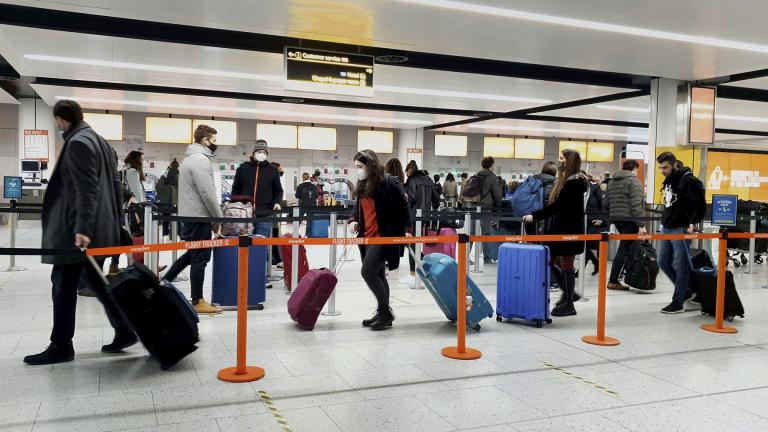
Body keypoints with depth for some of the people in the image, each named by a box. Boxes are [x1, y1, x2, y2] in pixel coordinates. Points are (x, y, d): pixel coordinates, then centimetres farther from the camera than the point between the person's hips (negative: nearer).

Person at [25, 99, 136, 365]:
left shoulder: (77, 143, -12)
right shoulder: (100, 142, 17)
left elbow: (86, 190, -21)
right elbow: (115, 185, 18)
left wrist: (81, 229, -25)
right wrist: (116, 223, 20)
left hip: (75, 230, -10)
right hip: (101, 228, 10)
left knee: (64, 284, -1)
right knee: (95, 279, 15)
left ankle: (61, 346, 6)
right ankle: (124, 330, 15)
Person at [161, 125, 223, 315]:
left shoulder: (191, 157, 17)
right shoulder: (201, 159, -16)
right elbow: (208, 194, -20)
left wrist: (214, 217, 17)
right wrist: (219, 218, -10)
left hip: (189, 215, 10)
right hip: (199, 216, -10)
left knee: (192, 253, 22)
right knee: (200, 258, -2)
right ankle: (198, 302, 5)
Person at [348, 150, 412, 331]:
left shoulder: (389, 182, -12)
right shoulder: (363, 185, 12)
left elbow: (403, 206, -9)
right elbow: (358, 206, 20)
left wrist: (407, 229, -13)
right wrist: (353, 220, 0)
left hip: (384, 236, -8)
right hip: (367, 236, 8)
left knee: (367, 272, -13)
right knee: (377, 275, 13)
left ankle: (385, 311, 0)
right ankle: (383, 313, 23)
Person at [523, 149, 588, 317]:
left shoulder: (575, 182, -14)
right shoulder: (565, 180, 16)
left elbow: (557, 205, -21)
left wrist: (535, 216, -22)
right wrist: (536, 215, 8)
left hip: (569, 231, -9)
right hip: (560, 229, 9)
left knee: (566, 266, -1)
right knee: (554, 262, 12)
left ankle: (568, 305, 10)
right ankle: (568, 293, 28)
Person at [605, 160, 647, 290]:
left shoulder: (612, 182, 16)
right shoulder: (634, 181, -7)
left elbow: (605, 204, 17)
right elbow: (636, 205, -16)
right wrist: (641, 225, -18)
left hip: (616, 219, 8)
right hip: (629, 220, -8)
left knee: (626, 247, 15)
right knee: (624, 249, -4)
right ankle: (613, 281, -4)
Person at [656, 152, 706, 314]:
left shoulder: (688, 181, -14)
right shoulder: (668, 181, 12)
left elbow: (701, 205, -14)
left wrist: (693, 223, -17)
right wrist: (665, 220, 15)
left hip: (681, 229, -9)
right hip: (666, 228, 9)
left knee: (680, 266, -1)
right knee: (663, 262, 12)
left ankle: (678, 303, 7)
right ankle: (685, 289, 28)